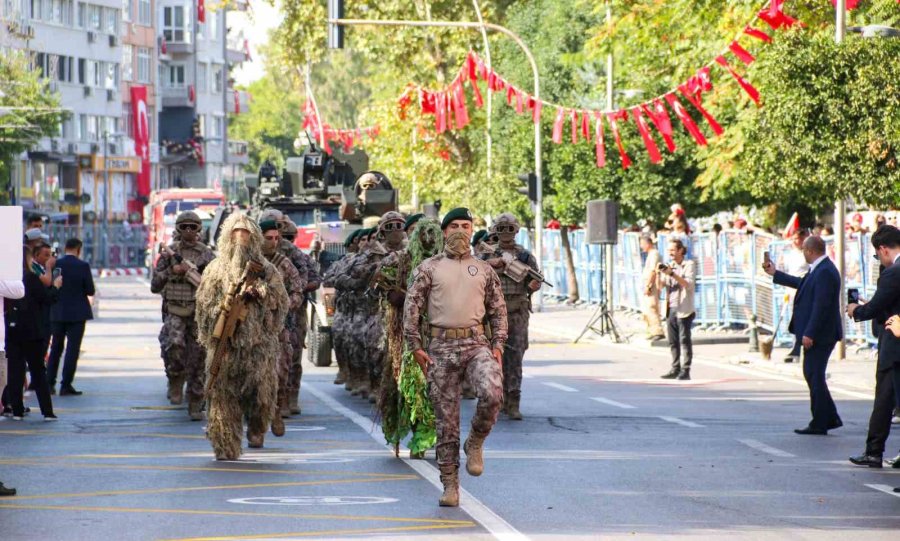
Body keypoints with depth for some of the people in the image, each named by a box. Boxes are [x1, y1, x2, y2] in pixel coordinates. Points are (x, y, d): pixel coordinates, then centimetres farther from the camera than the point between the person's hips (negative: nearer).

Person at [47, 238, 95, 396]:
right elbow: (90, 291, -9)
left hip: (57, 313, 3)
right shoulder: (83, 266, -10)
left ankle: (49, 383, 16)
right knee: (72, 349, 1)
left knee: (55, 349, 15)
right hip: (77, 314, -3)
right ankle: (66, 385, -2)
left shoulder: (54, 264, -3)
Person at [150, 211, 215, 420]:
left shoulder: (206, 254, 5)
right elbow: (155, 285, 5)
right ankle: (175, 382, -2)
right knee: (174, 345, -27)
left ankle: (195, 406, 10)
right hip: (174, 311, -1)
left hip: (199, 312, 1)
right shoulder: (169, 253, 6)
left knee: (197, 358, 1)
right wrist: (172, 271, -10)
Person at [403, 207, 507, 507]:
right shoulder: (429, 268, 7)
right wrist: (416, 348, -3)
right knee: (446, 419, 1)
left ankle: (475, 443, 1)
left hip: (476, 344, 1)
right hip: (441, 347, -1)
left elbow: (498, 310, 16)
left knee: (492, 393, -28)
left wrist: (498, 345, 3)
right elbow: (412, 308, 4)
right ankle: (450, 486, 10)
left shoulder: (484, 270, 13)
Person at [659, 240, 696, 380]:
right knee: (673, 341, 7)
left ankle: (685, 370, -5)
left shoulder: (689, 265, -3)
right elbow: (662, 284, 12)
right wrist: (661, 273, -8)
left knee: (684, 340, -6)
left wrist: (672, 274, -22)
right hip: (670, 308, 6)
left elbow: (689, 284, -15)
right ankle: (675, 369, 13)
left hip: (684, 309, -6)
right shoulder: (670, 265, 16)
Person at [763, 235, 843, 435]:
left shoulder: (825, 272, -20)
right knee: (812, 375, 16)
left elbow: (821, 306, -25)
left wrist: (809, 334, -24)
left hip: (819, 336, -11)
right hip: (816, 334, 11)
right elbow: (802, 284, 30)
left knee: (814, 377, -4)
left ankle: (819, 424, 2)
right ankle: (830, 418, 20)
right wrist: (775, 274, 39)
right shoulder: (818, 270, 13)